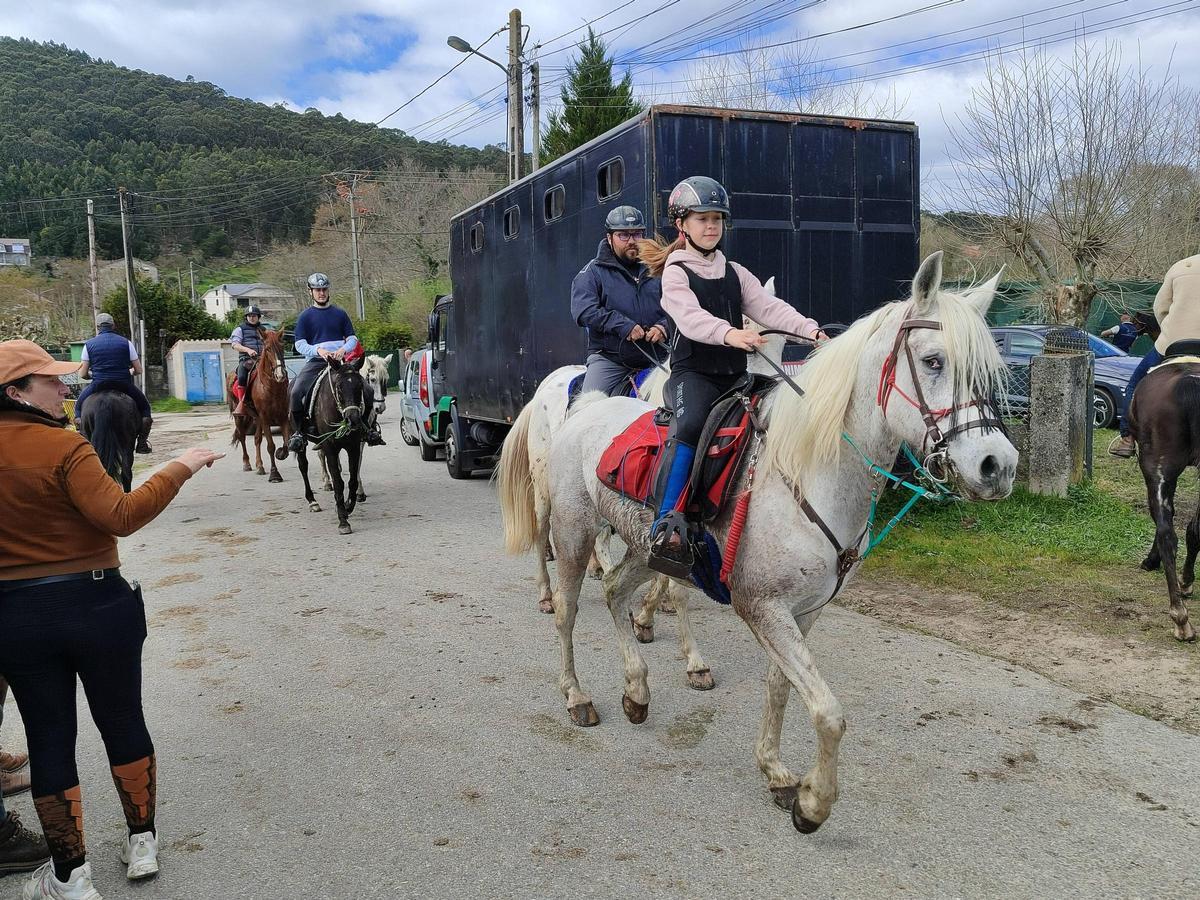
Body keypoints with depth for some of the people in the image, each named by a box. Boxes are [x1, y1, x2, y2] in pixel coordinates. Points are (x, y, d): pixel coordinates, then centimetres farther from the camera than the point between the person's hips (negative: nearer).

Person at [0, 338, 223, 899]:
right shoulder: (62, 447, -18)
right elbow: (121, 516, -27)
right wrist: (179, 469, -21)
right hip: (96, 605, -4)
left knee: (49, 741, 13)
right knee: (123, 724, 15)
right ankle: (141, 842, 30)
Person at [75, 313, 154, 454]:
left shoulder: (89, 345, 5)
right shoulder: (126, 343, 5)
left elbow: (82, 374, 5)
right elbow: (138, 370, 4)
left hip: (98, 385, 1)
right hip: (124, 385, 0)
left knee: (79, 406, 28)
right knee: (144, 406, 22)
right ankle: (142, 443, 11)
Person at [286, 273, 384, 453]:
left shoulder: (340, 314, 14)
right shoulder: (305, 317, 8)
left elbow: (352, 339, 12)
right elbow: (300, 345, 1)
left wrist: (344, 349, -11)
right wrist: (318, 350, -19)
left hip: (340, 361, 2)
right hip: (316, 362, -1)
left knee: (367, 390, -15)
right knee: (296, 392, -25)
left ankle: (371, 429, 1)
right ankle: (298, 432, -9)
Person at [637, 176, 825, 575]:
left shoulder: (734, 273, 20)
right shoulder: (676, 273, 2)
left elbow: (768, 307, 5)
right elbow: (691, 317, -18)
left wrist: (809, 329, -13)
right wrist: (728, 333, -38)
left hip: (734, 374, 7)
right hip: (692, 373, -6)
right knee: (691, 425, -34)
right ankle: (667, 525, -39)